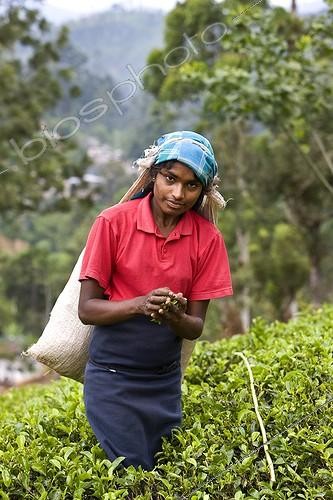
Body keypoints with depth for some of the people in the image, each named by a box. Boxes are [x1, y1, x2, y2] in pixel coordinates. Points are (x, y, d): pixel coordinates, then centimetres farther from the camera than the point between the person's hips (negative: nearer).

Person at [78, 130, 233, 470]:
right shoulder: (113, 222, -11)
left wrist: (174, 316, -25)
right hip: (111, 377, -3)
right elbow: (86, 309, -10)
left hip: (166, 381, 3)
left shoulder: (207, 238, -3)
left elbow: (195, 327, -2)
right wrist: (140, 304, -27)